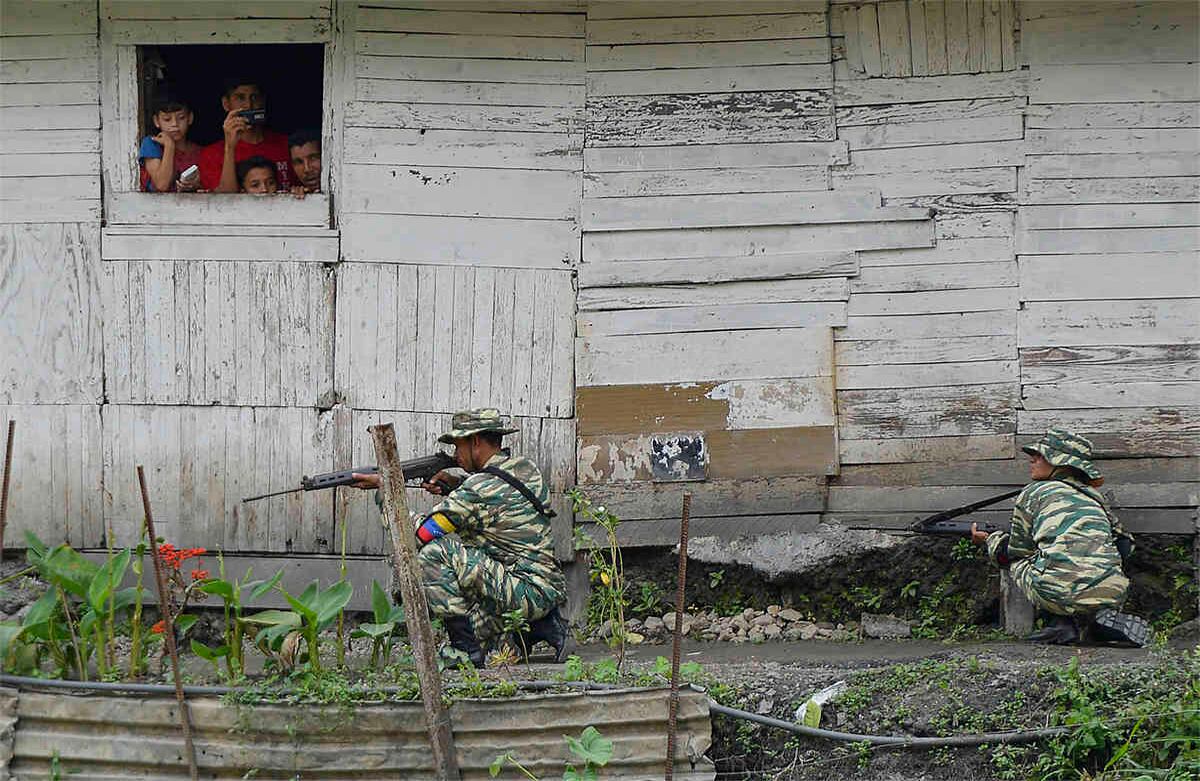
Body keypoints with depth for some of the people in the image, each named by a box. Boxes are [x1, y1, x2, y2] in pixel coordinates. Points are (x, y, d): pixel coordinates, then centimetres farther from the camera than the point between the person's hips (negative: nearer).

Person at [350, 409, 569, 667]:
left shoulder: (479, 489, -15)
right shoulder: (527, 468, 10)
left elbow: (421, 533, -11)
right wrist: (454, 485, 13)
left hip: (528, 594, -9)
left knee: (434, 554, -16)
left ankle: (466, 646, -9)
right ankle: (545, 626, 18)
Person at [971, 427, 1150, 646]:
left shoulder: (1033, 493, 12)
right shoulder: (1093, 496, 24)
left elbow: (1017, 552, 22)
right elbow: (1124, 544, 34)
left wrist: (991, 539, 44)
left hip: (1060, 593, -4)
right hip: (1110, 594, 4)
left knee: (1017, 562, 26)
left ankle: (1061, 624, 8)